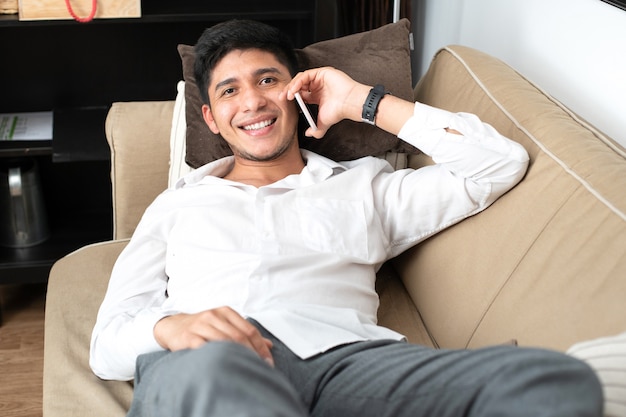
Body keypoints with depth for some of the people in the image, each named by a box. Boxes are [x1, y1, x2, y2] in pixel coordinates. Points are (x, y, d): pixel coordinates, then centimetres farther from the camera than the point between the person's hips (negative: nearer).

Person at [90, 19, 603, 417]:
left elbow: (502, 164, 21)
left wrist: (362, 102, 24)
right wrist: (169, 326, -9)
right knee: (214, 370, -45)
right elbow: (109, 342, 19)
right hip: (197, 367, -2)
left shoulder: (363, 188, 31)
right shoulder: (178, 204, 30)